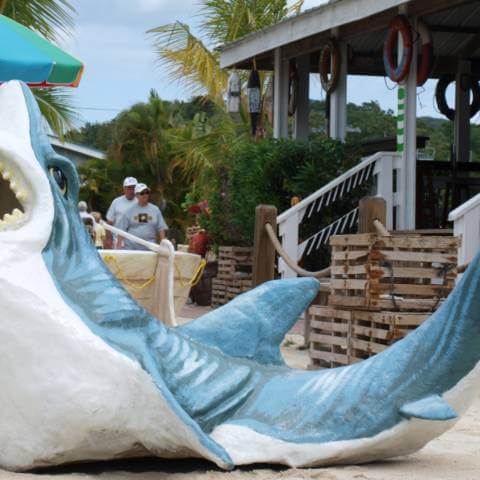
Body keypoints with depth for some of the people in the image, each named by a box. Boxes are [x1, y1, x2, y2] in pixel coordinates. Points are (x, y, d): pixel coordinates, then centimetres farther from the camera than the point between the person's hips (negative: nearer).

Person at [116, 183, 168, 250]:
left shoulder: (155, 210, 10)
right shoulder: (130, 210, 6)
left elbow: (161, 228, 11)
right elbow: (122, 229, 4)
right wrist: (119, 245, -4)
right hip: (131, 248, -1)